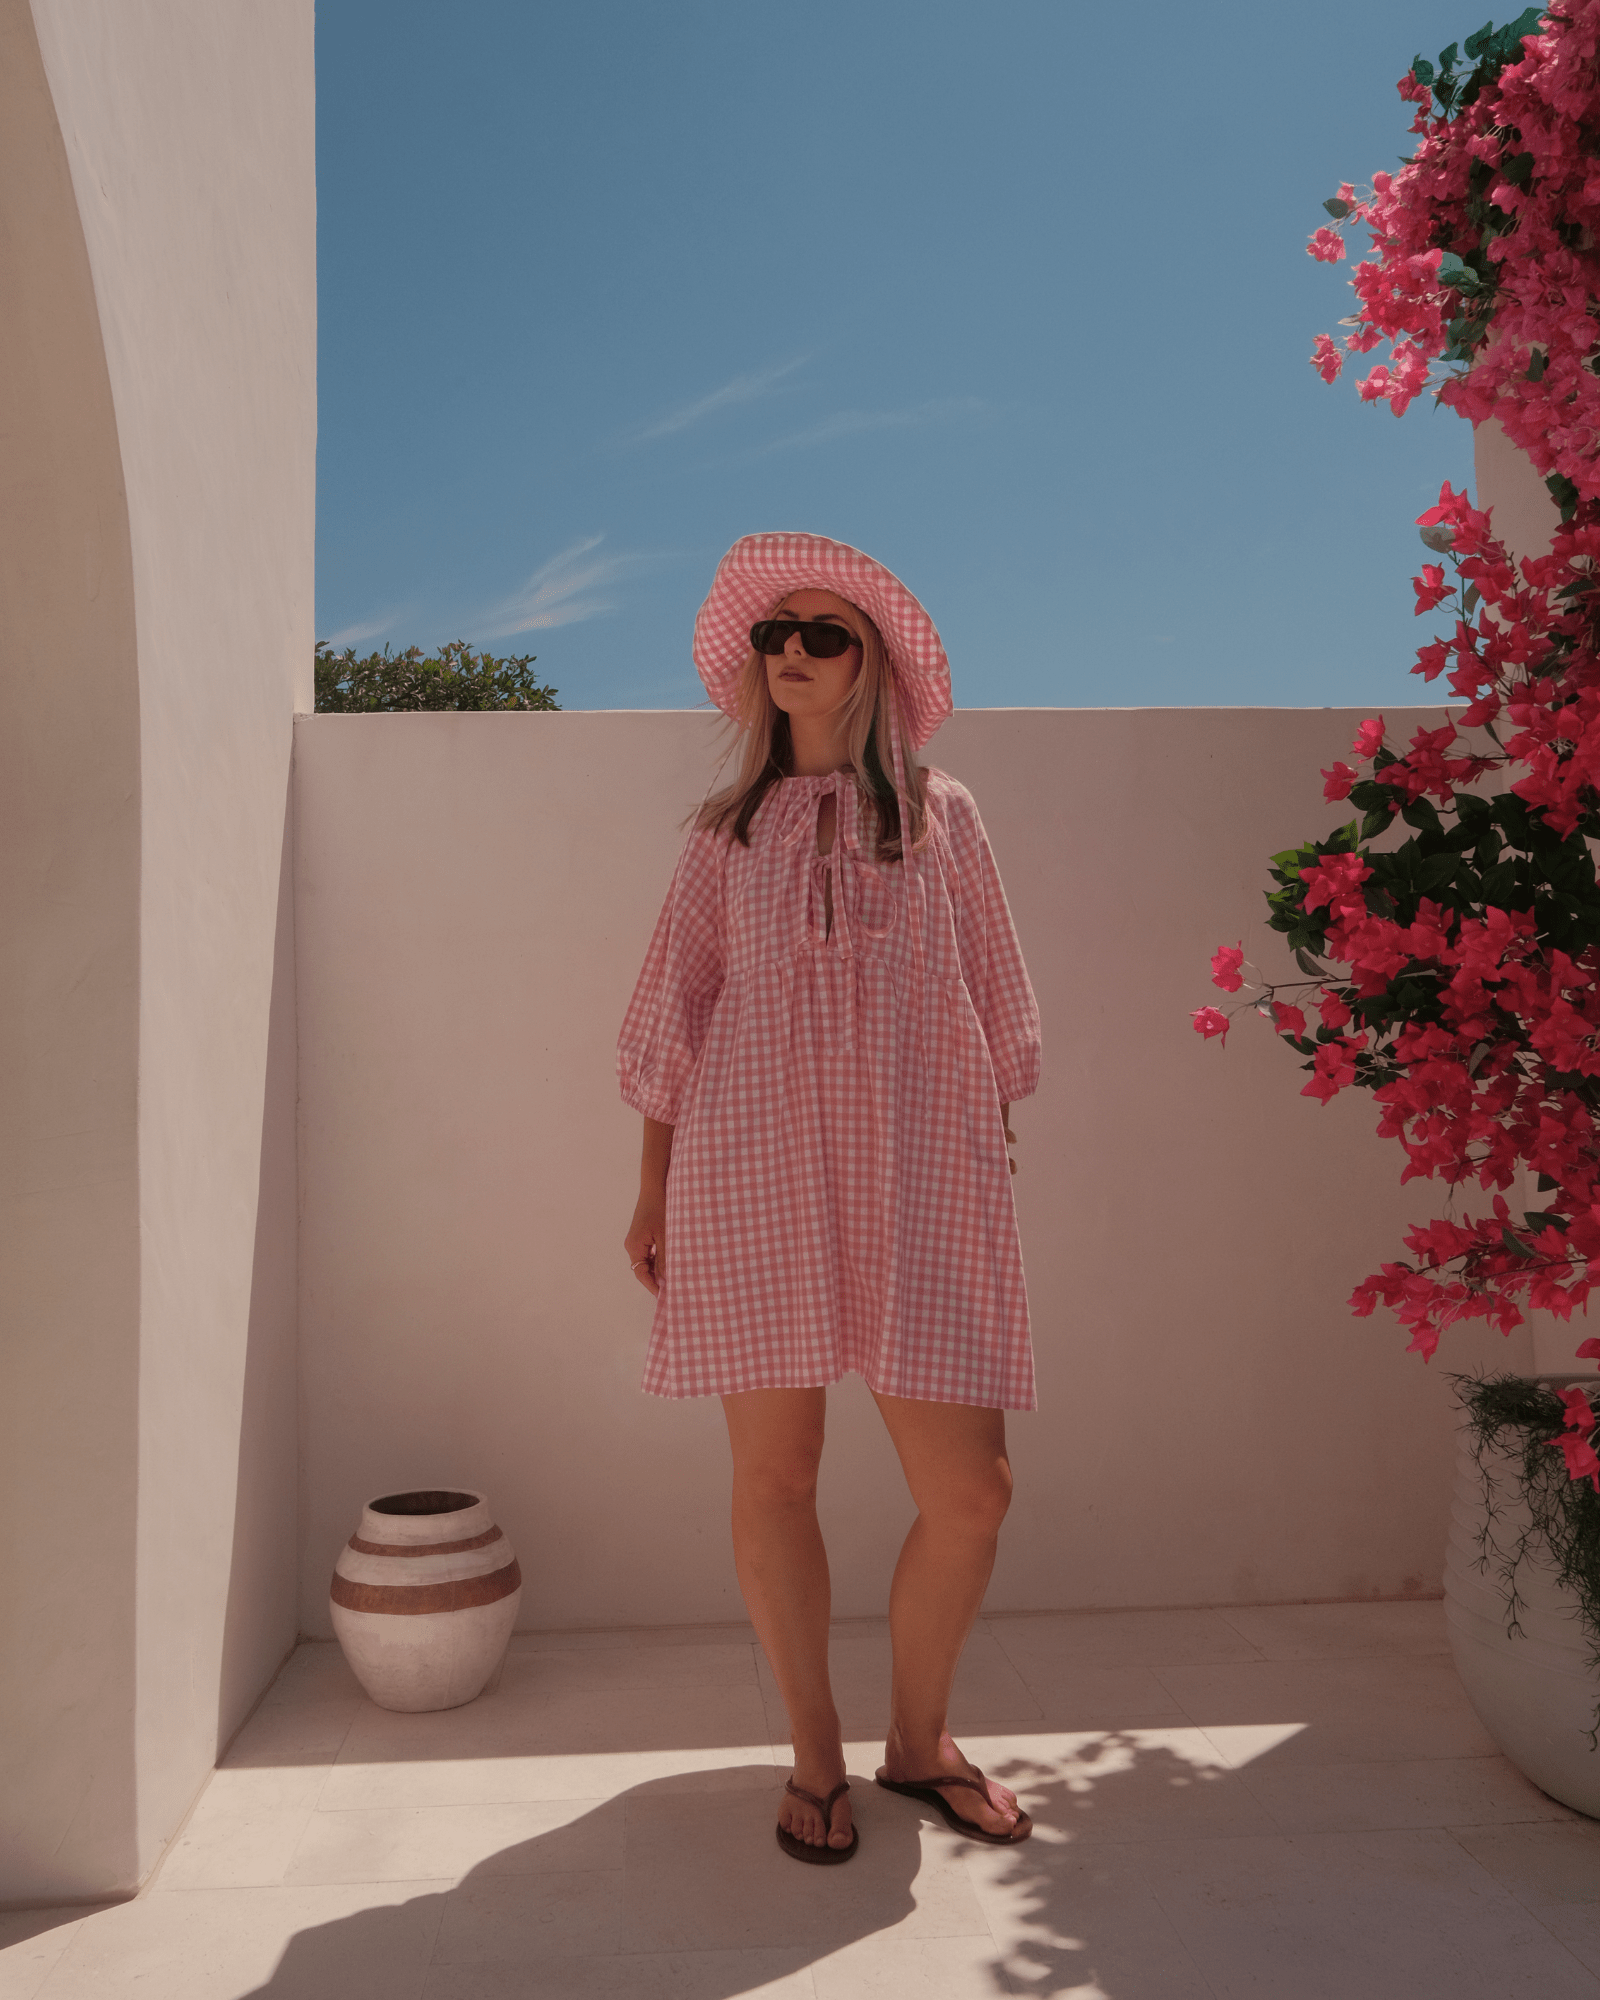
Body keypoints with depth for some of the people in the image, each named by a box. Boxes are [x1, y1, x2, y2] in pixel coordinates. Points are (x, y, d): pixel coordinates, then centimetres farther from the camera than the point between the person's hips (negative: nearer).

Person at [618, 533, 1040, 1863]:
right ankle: (817, 1756, 25)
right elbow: (674, 1016, 12)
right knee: (773, 1473, 4)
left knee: (970, 1486, -2)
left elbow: (992, 1003, 12)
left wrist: (998, 1153, 8)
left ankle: (921, 1737, 25)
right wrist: (654, 1192, 9)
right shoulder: (726, 834, 12)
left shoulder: (940, 816, 10)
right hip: (751, 1171, 1)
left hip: (921, 1177, 0)